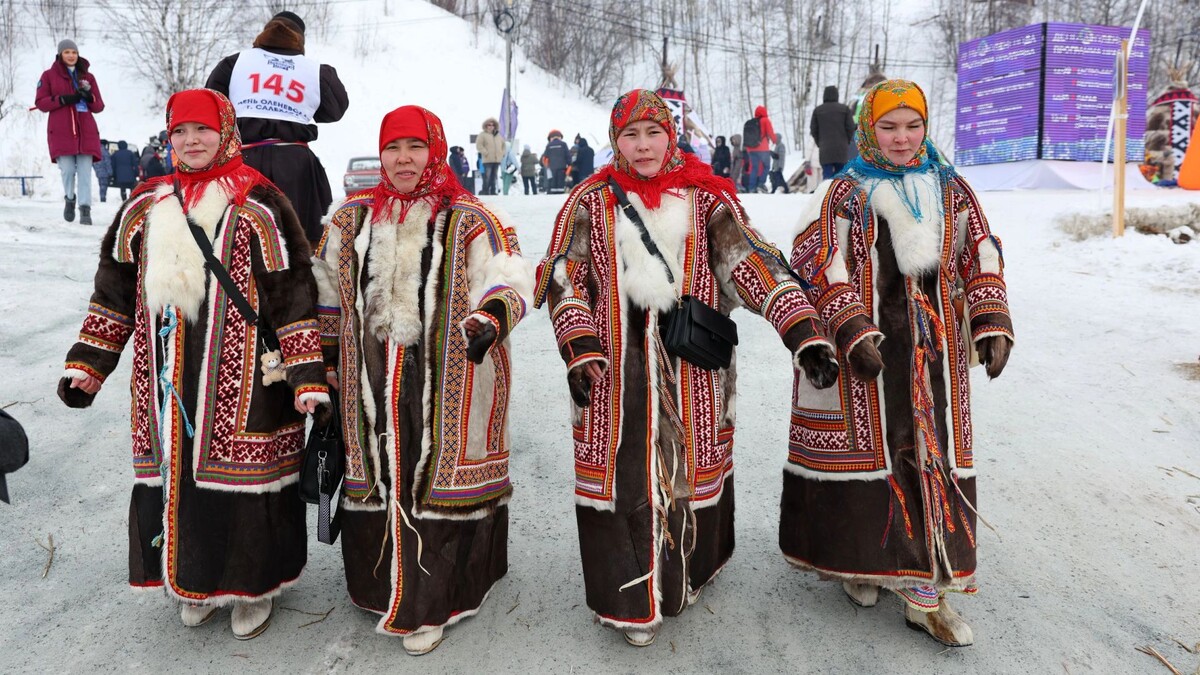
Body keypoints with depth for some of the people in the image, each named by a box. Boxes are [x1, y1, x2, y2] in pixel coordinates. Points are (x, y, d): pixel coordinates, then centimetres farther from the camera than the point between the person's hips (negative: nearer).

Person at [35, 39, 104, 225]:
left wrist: (90, 97, -9)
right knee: (67, 170, -7)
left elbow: (99, 106, 13)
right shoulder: (49, 75, 10)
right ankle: (69, 199, 19)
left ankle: (85, 210, -12)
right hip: (61, 131, -1)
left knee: (85, 172, -9)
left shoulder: (88, 77, 15)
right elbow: (40, 103, 4)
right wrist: (63, 99, -11)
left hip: (86, 131, 1)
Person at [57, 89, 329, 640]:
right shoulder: (147, 206, 10)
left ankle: (251, 584, 25)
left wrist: (308, 378, -12)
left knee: (241, 474, 3)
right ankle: (193, 579, 33)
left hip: (242, 383, -4)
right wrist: (86, 365, 14)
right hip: (165, 384, 5)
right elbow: (115, 291, 16)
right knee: (173, 472, 11)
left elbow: (293, 295, -8)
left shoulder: (258, 207, -6)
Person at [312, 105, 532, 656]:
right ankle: (383, 586, 32)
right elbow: (328, 296, 17)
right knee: (378, 478, 12)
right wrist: (324, 364, 16)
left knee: (440, 480, 2)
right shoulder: (352, 219, 11)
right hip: (371, 381, 4)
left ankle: (430, 603, 18)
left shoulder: (469, 221, -2)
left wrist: (488, 320, -28)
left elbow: (509, 281, -8)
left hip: (447, 382, -3)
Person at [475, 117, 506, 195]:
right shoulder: (482, 135, 1)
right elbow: (479, 145, -8)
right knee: (487, 177, -12)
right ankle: (485, 192, -9)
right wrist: (486, 153, -15)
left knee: (494, 177, 8)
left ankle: (493, 192, 11)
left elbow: (503, 145, 29)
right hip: (487, 160, -6)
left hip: (497, 160, 6)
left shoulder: (498, 135, 19)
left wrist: (502, 153, 14)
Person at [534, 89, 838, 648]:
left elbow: (754, 264, -7)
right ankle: (630, 599, 23)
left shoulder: (706, 198, 2)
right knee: (622, 476, 4)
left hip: (691, 373, 1)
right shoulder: (592, 201, 2)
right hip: (614, 373, -1)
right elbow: (565, 280, 0)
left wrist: (805, 332, -18)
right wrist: (582, 349, -13)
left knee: (691, 470, 12)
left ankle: (683, 576, 38)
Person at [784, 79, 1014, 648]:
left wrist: (992, 322, 0)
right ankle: (859, 558, 27)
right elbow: (819, 265, -9)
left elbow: (980, 258, 12)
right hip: (865, 348, -3)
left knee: (933, 457, 3)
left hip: (934, 348, 3)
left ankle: (926, 590, 11)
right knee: (866, 449, 5)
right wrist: (853, 331, -19)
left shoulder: (951, 190, 11)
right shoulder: (845, 194, -1)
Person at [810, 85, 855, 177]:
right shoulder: (845, 108, 1)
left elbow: (813, 130, 3)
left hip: (825, 150, 0)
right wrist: (846, 143, 12)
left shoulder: (817, 110, 3)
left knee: (827, 177, -2)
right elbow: (850, 128, -1)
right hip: (841, 149, 0)